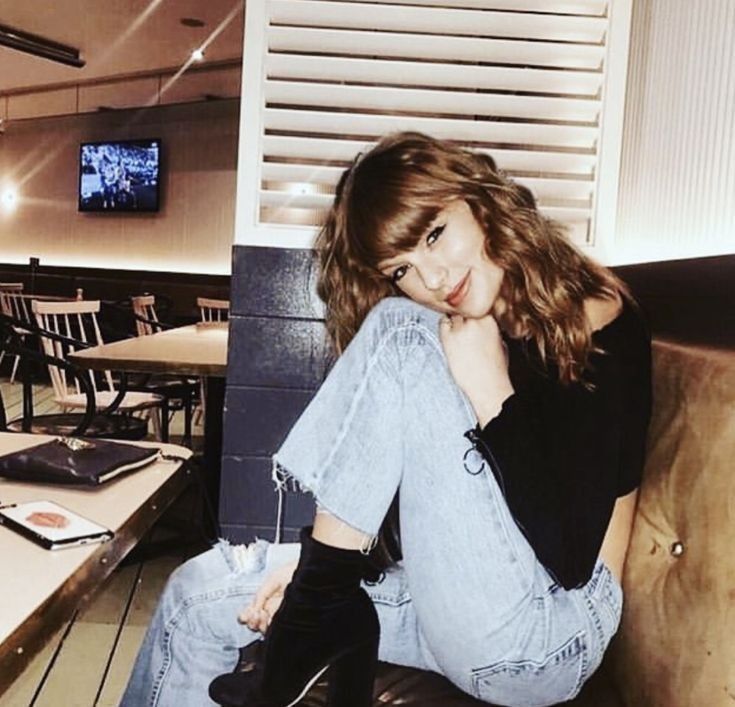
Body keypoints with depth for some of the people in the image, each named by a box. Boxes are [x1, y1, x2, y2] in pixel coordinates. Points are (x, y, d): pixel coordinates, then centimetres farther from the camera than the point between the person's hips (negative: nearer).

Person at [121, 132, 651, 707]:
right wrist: (321, 563, -2)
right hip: (451, 599, 7)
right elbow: (419, 476, 9)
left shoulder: (597, 326, -14)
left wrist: (490, 393, -22)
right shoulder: (447, 334, 6)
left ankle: (314, 616, -9)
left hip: (547, 635, -6)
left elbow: (568, 557, -20)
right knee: (201, 593, 0)